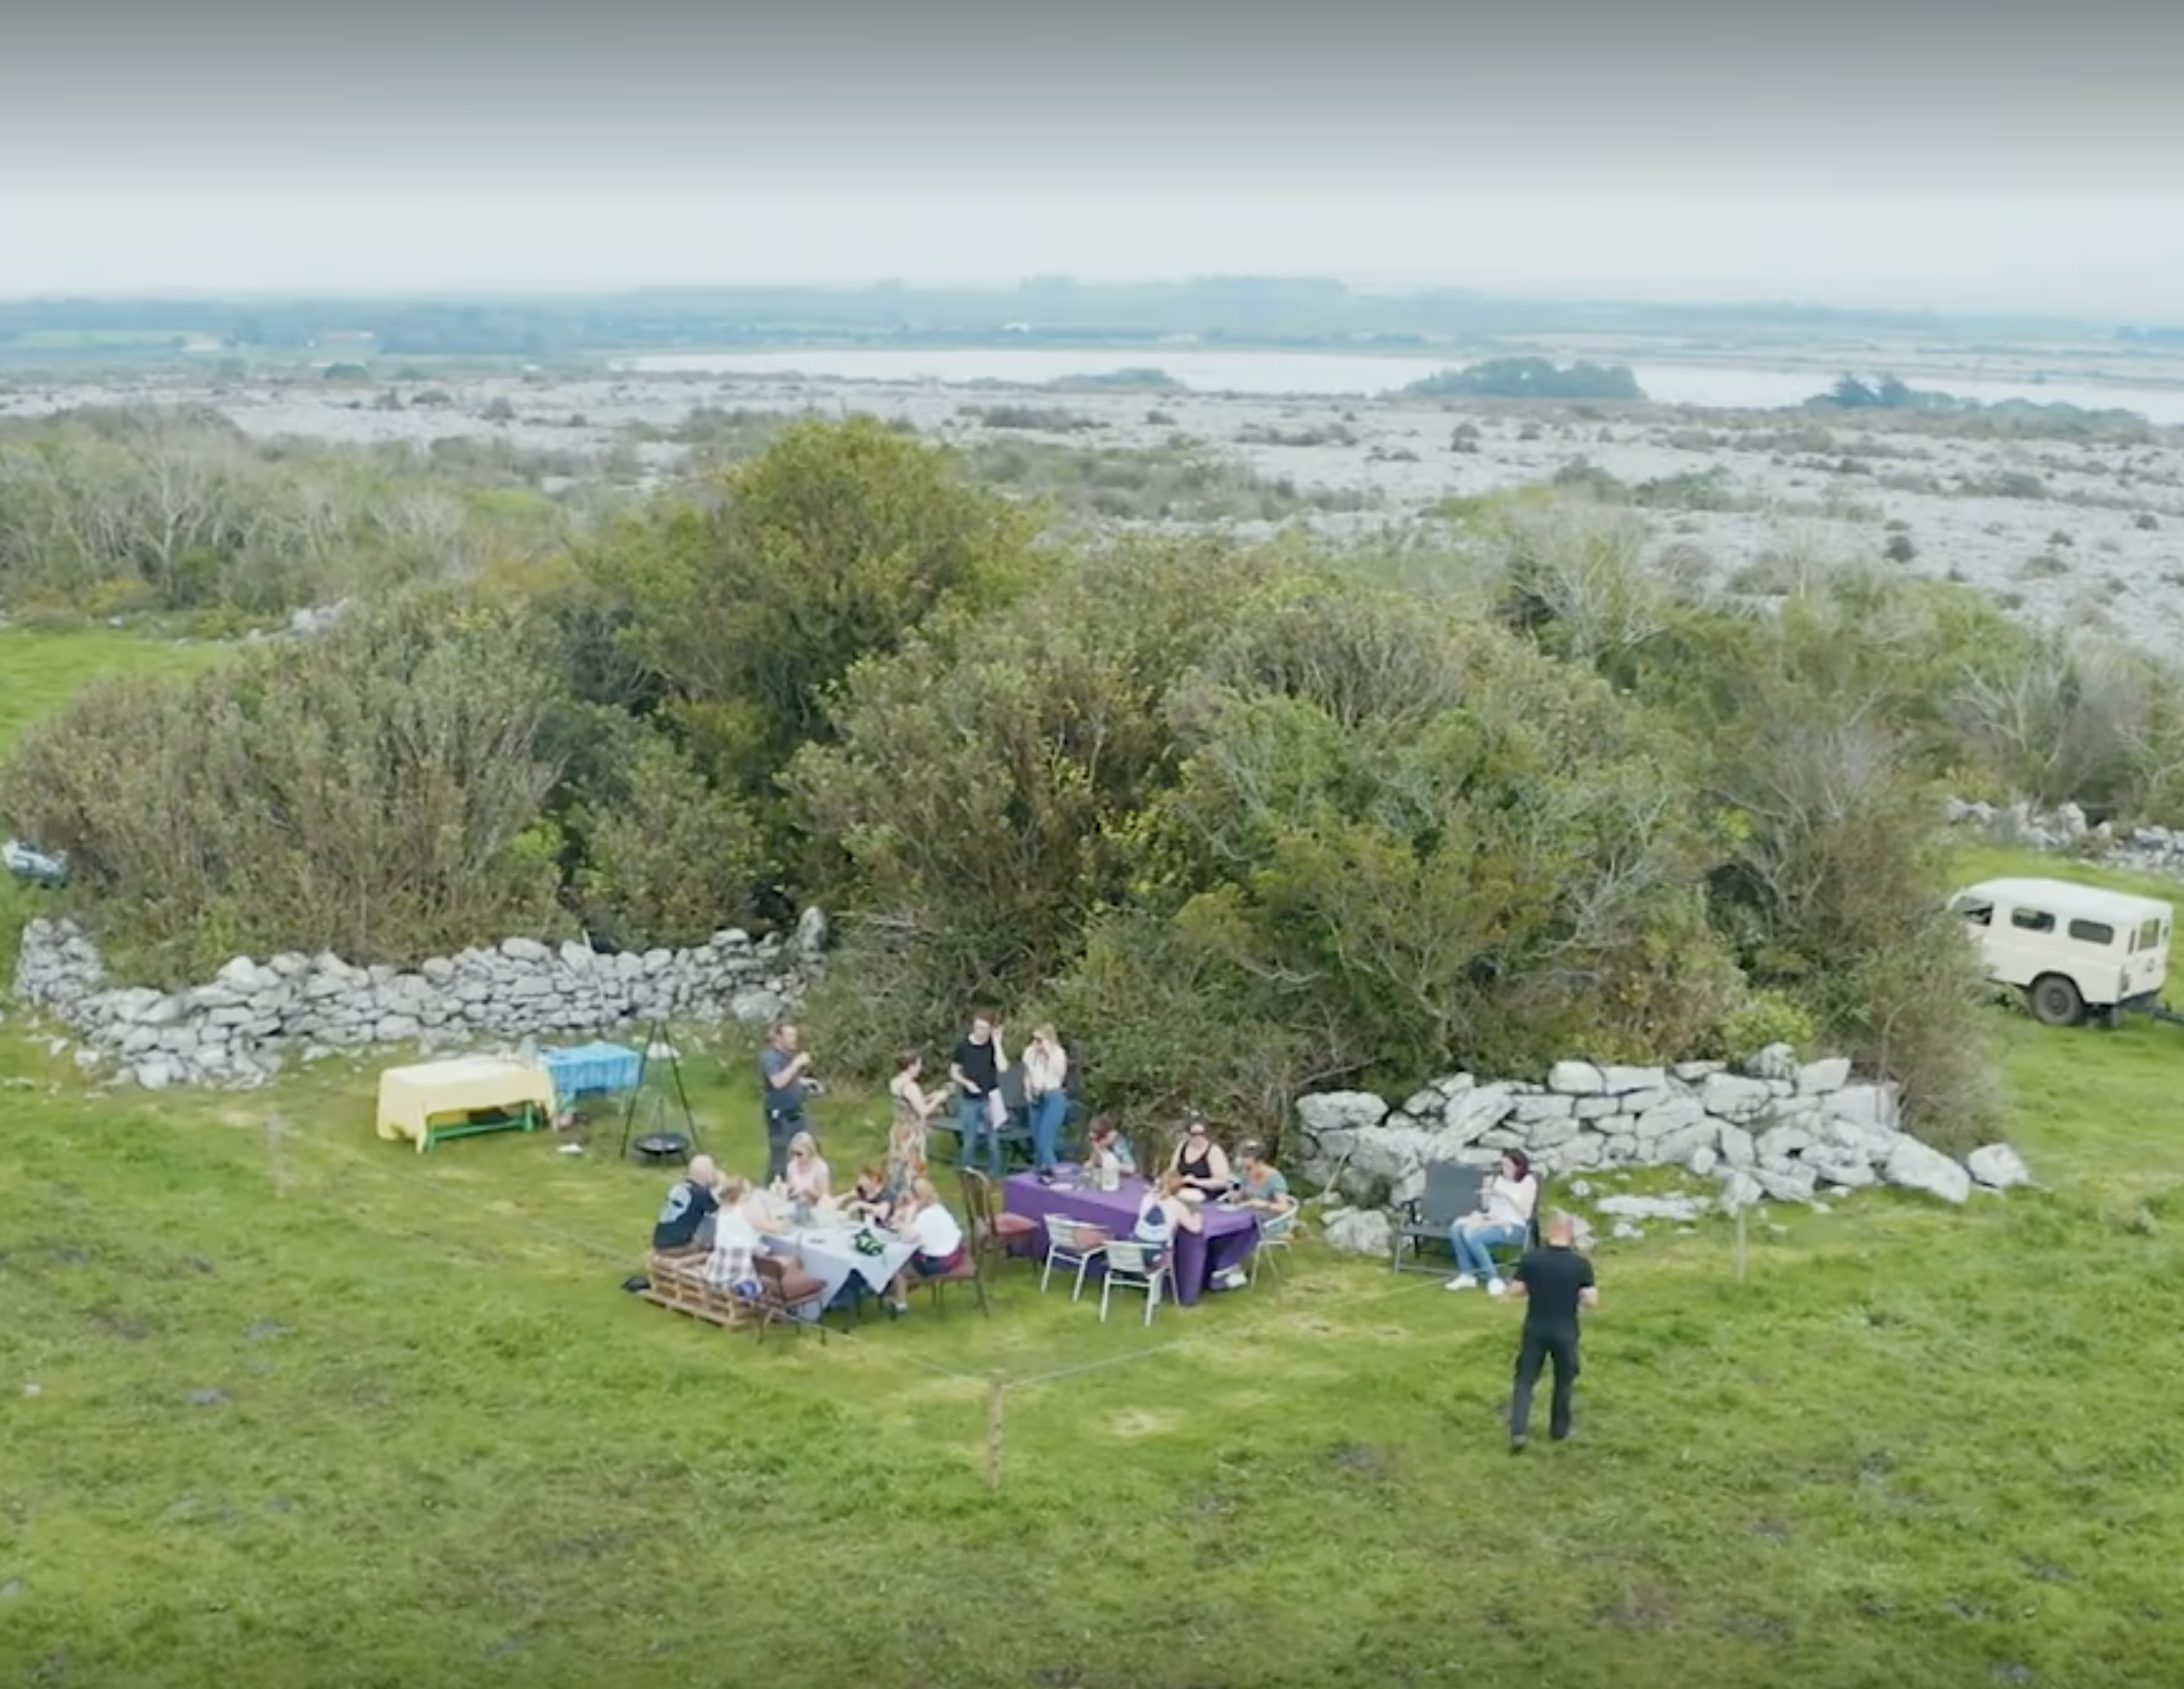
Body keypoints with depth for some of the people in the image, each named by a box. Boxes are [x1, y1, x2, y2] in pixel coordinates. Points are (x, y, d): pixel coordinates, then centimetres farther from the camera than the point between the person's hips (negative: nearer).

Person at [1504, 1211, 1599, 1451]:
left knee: (1525, 1380, 9)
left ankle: (1518, 1431, -4)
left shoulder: (1530, 1258, -9)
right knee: (1564, 1381, 20)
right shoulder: (1581, 1264, -12)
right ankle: (1559, 1429, 31)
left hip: (1535, 1330, 0)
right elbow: (1592, 1301, -12)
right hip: (1565, 1333, 0)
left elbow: (1515, 1291, -4)